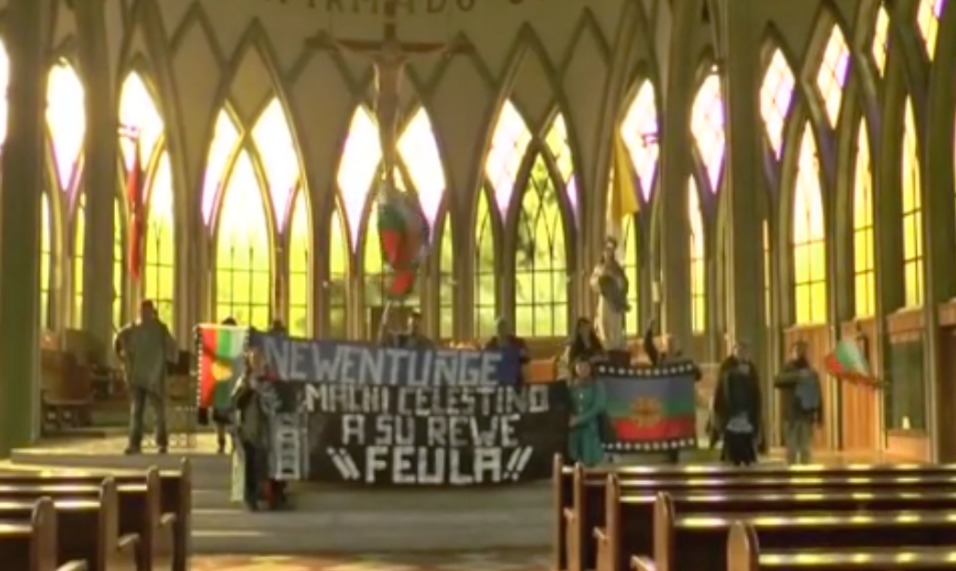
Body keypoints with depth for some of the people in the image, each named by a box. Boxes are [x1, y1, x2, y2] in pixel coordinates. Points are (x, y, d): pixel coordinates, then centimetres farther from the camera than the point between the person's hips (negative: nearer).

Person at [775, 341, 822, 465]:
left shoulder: (811, 372, 7)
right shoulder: (787, 370, 0)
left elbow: (818, 395, 10)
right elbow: (778, 381, -21)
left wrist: (819, 416, 6)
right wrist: (797, 376, -28)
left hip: (807, 416, 2)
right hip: (791, 415, -2)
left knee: (805, 449, 3)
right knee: (791, 448, -4)